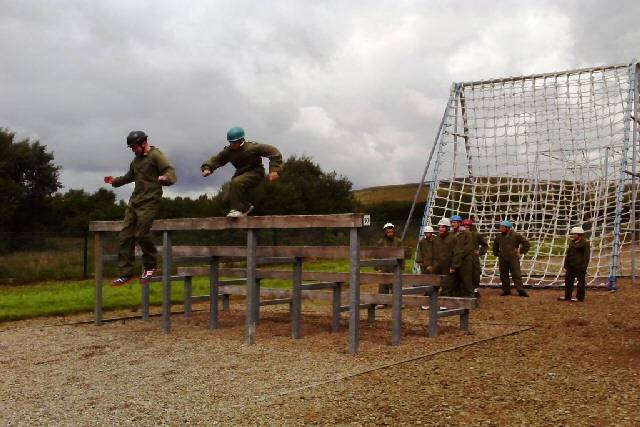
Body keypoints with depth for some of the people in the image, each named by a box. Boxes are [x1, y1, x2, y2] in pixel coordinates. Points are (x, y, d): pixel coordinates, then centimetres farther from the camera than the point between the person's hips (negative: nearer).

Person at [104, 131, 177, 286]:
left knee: (141, 234, -16)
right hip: (134, 201, 8)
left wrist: (165, 178, -40)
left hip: (149, 202, -8)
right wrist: (116, 181, 28)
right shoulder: (137, 159, 19)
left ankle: (150, 265, 7)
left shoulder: (156, 155, -7)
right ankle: (126, 273, 6)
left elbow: (171, 173, -19)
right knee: (125, 236, 1)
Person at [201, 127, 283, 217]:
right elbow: (216, 159, -2)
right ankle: (246, 207, 25)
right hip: (241, 173, 7)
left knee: (237, 182, -36)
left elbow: (272, 151, -21)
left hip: (255, 172, -7)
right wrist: (207, 168, -24)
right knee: (228, 198, -2)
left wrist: (274, 169, -30)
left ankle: (238, 210, -26)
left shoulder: (252, 147, -21)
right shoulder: (228, 151, -6)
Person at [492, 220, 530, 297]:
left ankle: (521, 291, -4)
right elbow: (495, 246, 27)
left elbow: (526, 243, 3)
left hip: (513, 259, -4)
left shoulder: (516, 235, -5)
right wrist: (497, 254, 20)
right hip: (502, 260, 4)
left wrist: (521, 252, 1)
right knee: (503, 276, 6)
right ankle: (506, 290, 16)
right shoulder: (499, 237, 7)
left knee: (517, 275, -6)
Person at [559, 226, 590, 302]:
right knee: (568, 281, 11)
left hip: (579, 266, -8)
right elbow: (568, 254, 17)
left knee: (581, 282, 1)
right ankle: (567, 296, 20)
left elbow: (586, 256, -13)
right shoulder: (571, 242, 13)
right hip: (571, 266, 8)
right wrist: (566, 264, 13)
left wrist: (583, 266, -18)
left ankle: (580, 298, 7)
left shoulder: (585, 243, -9)